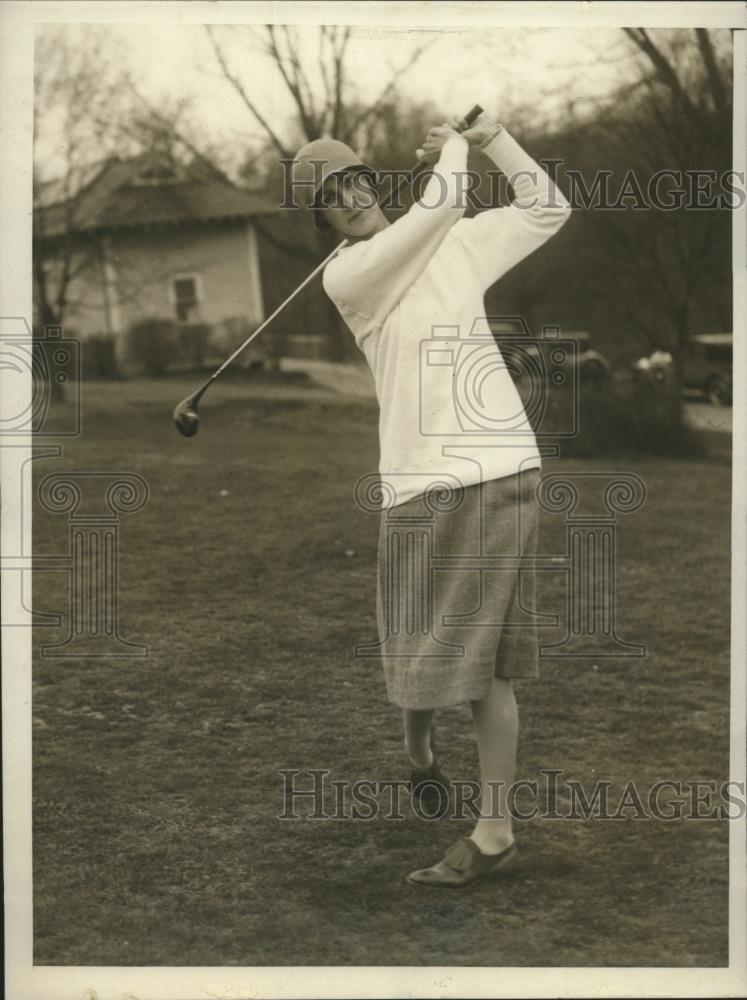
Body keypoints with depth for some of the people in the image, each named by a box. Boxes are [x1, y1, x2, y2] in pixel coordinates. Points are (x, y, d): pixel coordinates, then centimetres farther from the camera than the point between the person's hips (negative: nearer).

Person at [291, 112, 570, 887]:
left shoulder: (457, 243, 12)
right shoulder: (345, 276, -2)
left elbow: (547, 210, 22)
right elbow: (441, 206, -12)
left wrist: (491, 137, 14)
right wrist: (452, 146, 7)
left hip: (500, 474, 1)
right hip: (419, 484, -1)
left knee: (483, 662, -1)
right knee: (418, 650, 8)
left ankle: (495, 832, 4)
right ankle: (418, 756, 38)